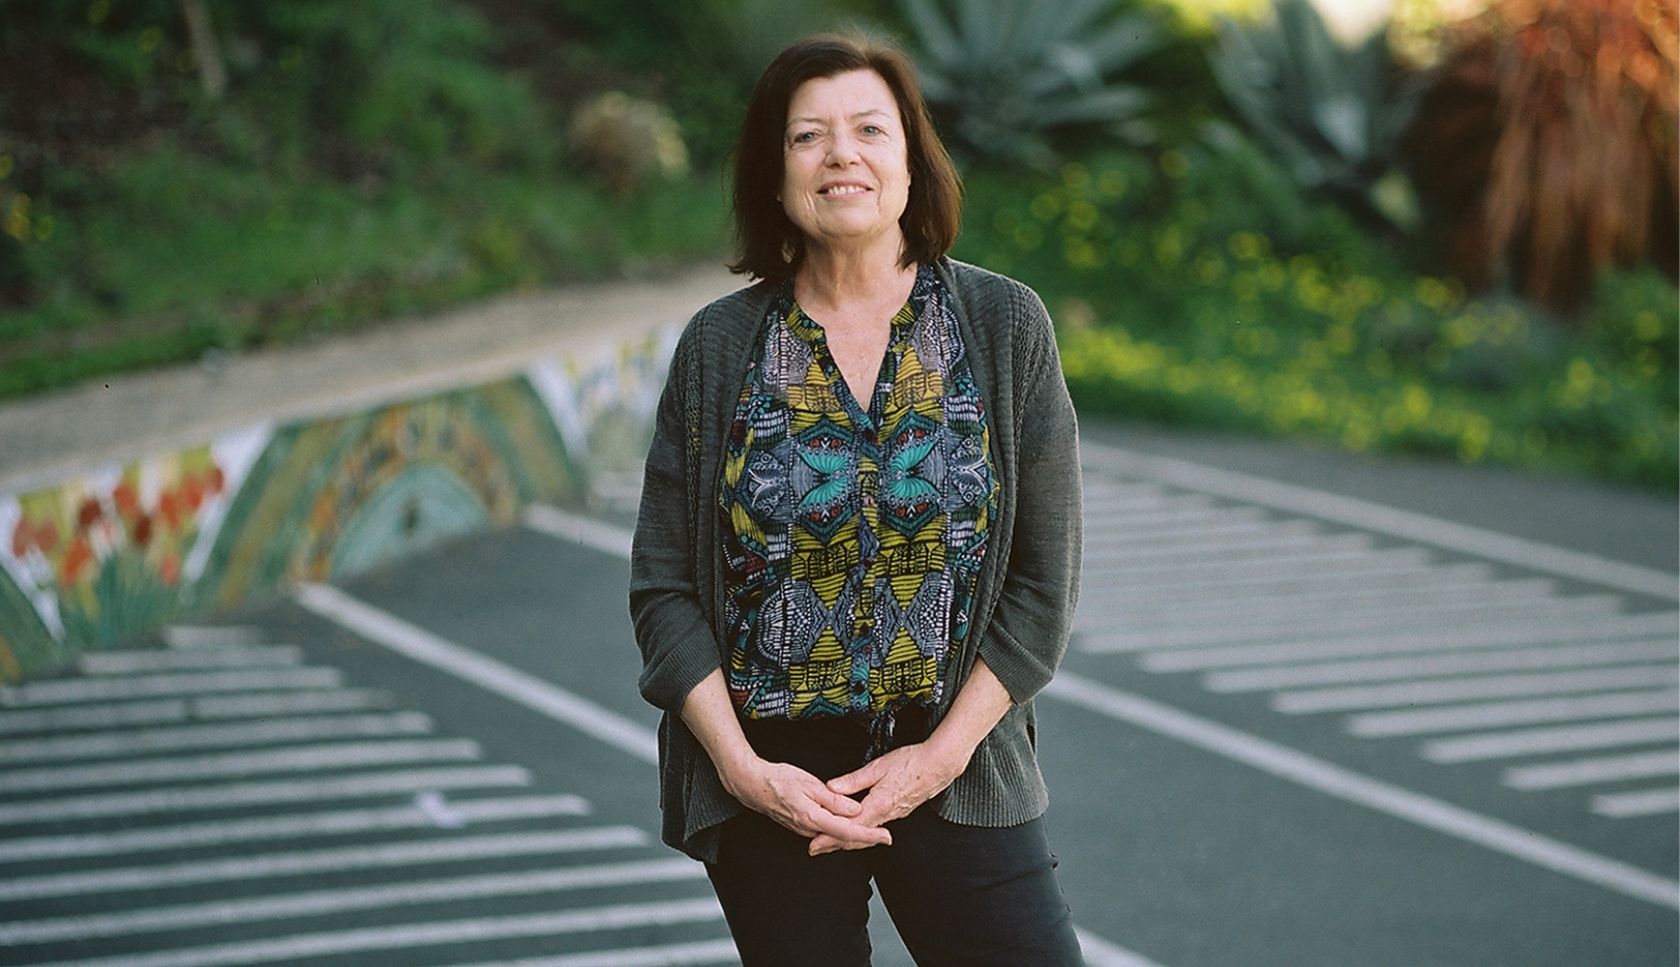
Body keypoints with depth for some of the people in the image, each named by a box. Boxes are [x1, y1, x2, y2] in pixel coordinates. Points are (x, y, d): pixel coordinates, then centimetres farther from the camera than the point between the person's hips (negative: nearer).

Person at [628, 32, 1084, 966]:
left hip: (954, 769, 0)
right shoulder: (719, 347, 0)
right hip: (768, 779, 0)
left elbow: (1044, 580, -2)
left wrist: (941, 755, -9)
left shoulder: (1006, 326, -1)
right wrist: (744, 768, -10)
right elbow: (664, 589, 1)